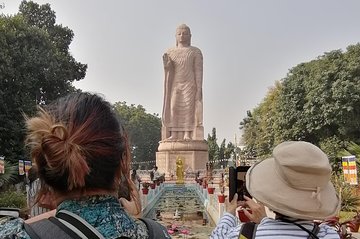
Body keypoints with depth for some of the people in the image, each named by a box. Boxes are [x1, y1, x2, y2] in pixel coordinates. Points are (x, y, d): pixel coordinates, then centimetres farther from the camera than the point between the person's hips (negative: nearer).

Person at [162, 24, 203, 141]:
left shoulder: (196, 52, 1)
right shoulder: (170, 52, 11)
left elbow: (199, 71, -4)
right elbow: (168, 70, 6)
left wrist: (199, 88, -12)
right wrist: (166, 64, -16)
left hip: (190, 84, -3)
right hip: (174, 85, 3)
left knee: (189, 107, -10)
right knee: (173, 108, -6)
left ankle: (187, 134, -10)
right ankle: (174, 135, -7)